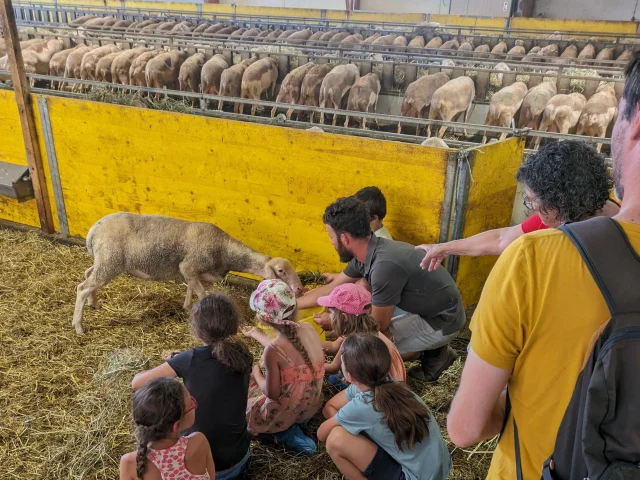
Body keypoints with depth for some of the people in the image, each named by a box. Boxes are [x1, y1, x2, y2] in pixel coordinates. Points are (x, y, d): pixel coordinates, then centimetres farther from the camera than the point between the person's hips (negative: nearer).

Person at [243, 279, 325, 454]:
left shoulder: (272, 351, -30)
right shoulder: (309, 329, -11)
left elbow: (272, 394, -19)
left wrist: (256, 373, 0)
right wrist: (256, 335, 25)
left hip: (286, 413, -7)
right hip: (312, 404, 7)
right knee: (256, 387, 30)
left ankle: (284, 433, 5)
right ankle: (291, 428, 13)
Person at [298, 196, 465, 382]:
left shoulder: (385, 265, -32)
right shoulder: (366, 253, -4)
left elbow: (378, 326, -20)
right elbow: (331, 290, 11)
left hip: (441, 321, -9)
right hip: (421, 307, 9)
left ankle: (433, 354, 5)